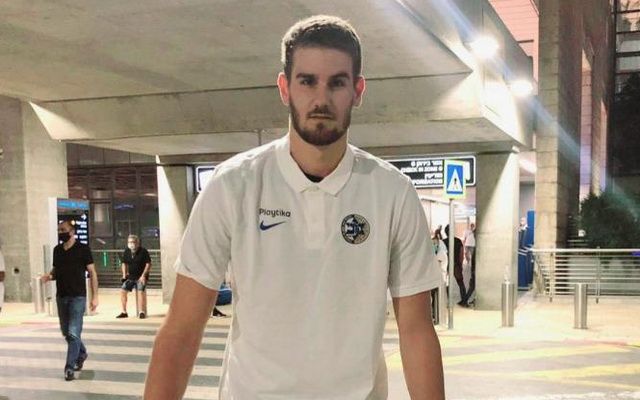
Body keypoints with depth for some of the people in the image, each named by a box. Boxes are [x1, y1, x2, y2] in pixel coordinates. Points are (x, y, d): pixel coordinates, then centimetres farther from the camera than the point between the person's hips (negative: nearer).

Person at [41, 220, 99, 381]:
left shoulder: (83, 249, -7)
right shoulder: (57, 250, 8)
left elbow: (92, 273, -5)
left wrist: (94, 297, -10)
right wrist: (49, 276, -4)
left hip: (78, 297, -6)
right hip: (61, 296, 6)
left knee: (73, 333, -10)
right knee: (66, 332, 15)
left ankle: (69, 367, -5)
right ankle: (82, 354, 38)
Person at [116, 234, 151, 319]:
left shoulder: (143, 251, -10)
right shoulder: (126, 252, 4)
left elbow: (148, 264, -9)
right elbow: (124, 263, 18)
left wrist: (143, 275, -16)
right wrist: (124, 274, 4)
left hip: (141, 277, -5)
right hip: (130, 277, 5)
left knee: (140, 290, -27)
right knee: (122, 290, -9)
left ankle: (142, 312, -19)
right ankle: (124, 312, 1)